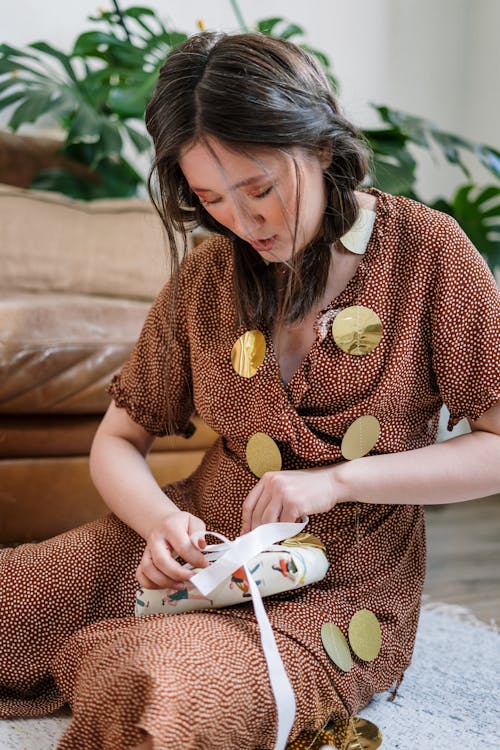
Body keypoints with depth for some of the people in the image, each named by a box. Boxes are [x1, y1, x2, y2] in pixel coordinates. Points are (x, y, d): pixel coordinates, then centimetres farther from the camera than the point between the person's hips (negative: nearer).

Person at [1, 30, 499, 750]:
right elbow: (118, 441, 6)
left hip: (342, 590, -3)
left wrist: (337, 480, -17)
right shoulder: (206, 273, 3)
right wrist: (161, 518, -16)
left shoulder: (428, 250, -7)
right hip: (201, 546, 4)